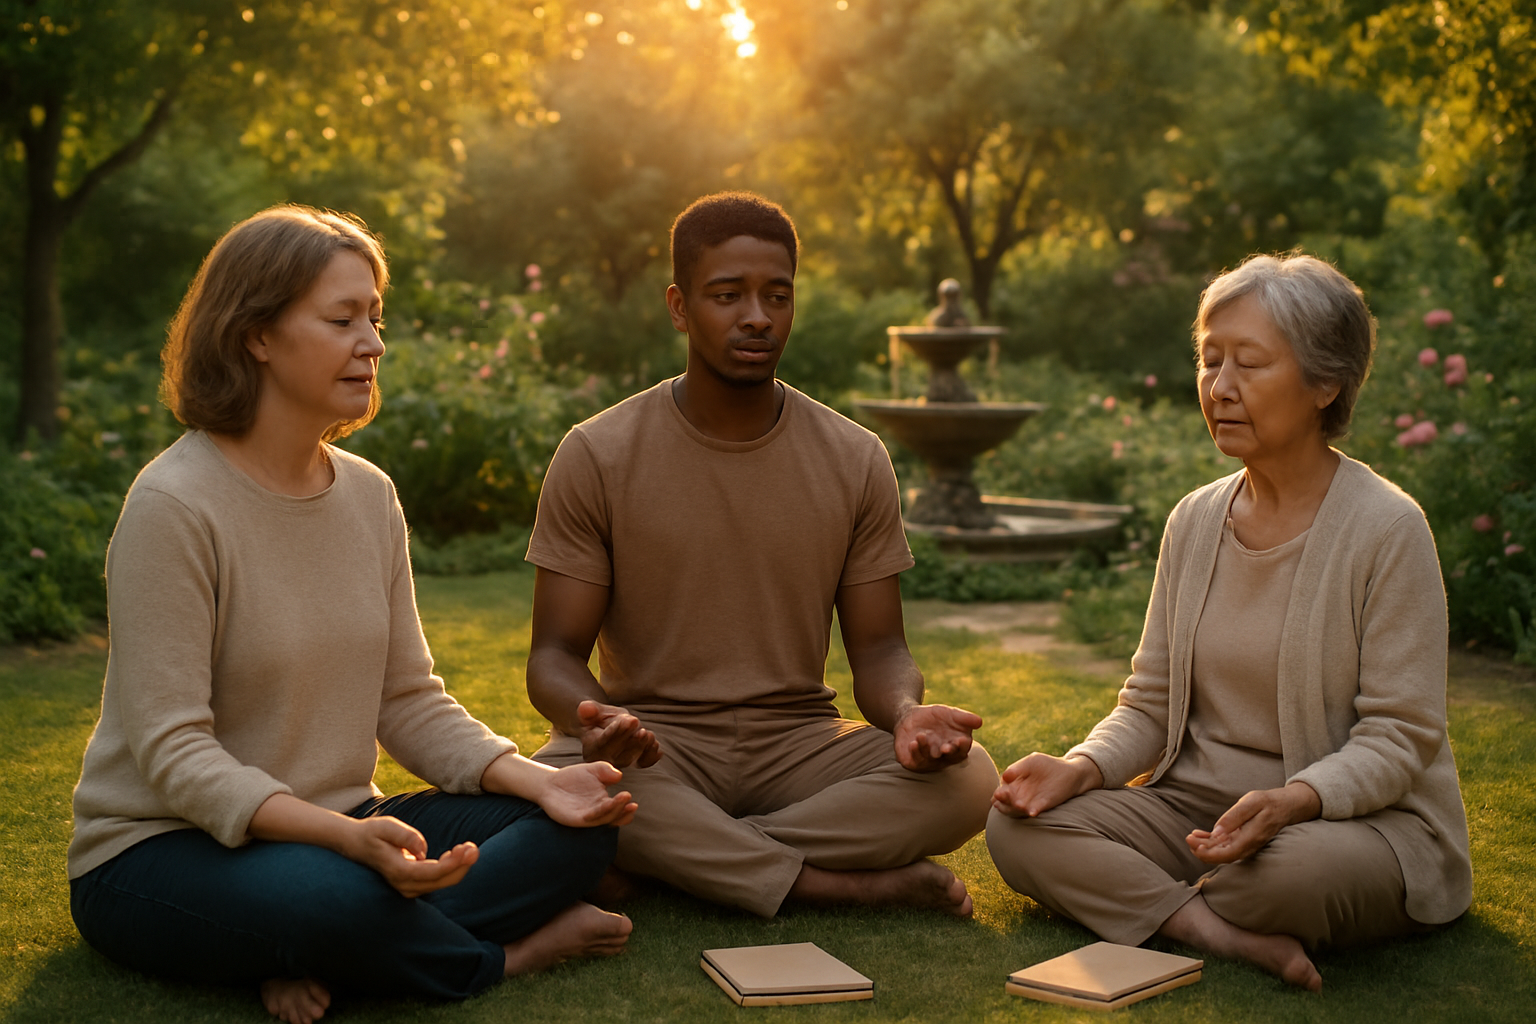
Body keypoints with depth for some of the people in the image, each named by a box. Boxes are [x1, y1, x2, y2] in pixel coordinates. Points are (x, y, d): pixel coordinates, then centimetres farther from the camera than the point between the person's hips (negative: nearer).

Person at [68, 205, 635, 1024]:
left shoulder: (370, 495, 6)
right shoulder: (173, 506, -16)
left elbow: (409, 702, 8)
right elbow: (173, 749, -21)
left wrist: (535, 780, -10)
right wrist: (346, 836, -35)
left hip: (335, 832, 8)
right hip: (160, 852, -7)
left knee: (577, 830, -9)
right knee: (338, 897, -39)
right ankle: (509, 950, -8)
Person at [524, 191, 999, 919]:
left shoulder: (854, 461, 3)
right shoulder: (597, 456, -4)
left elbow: (878, 647, 4)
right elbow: (555, 655, -5)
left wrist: (908, 714, -21)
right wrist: (597, 718, -30)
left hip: (798, 742, 2)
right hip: (655, 749, -2)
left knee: (967, 779, -26)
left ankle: (687, 856, -21)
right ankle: (847, 883, -25)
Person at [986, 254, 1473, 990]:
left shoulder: (1387, 529, -11)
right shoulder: (1195, 520, 7)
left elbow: (1398, 737, -14)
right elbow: (1150, 704, 10)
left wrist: (1291, 802, -32)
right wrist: (1081, 768, -12)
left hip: (1357, 816, -5)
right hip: (1195, 806, 6)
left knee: (1301, 868, -40)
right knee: (1017, 829, -17)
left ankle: (1153, 901, -9)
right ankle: (1236, 938, -24)